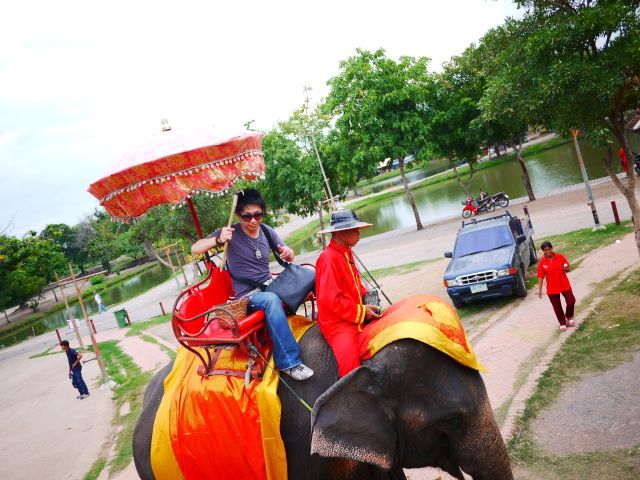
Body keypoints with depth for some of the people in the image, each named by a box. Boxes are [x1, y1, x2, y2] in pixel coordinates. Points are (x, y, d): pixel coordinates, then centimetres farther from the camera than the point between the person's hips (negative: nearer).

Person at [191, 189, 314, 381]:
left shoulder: (267, 231, 4)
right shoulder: (231, 233, -8)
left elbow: (290, 258, 13)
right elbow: (195, 249, -11)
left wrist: (288, 253, -12)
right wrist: (218, 240, -29)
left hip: (270, 287, 5)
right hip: (247, 297, -4)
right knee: (271, 300, -38)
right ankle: (289, 362, -35)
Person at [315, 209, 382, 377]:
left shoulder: (346, 253, 10)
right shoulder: (329, 258, -18)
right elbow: (330, 300, -22)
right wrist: (361, 312, -17)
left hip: (358, 316, 10)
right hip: (337, 323, -9)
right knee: (350, 366, -26)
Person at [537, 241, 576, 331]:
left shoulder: (560, 257, -6)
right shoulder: (542, 262, -9)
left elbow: (568, 267, 5)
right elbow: (541, 277, -5)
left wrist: (567, 268, -19)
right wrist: (540, 290, -8)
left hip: (565, 285, 1)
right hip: (552, 288, -1)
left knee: (571, 301, -1)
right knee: (557, 307, 8)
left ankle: (569, 317, 28)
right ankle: (562, 323, 27)